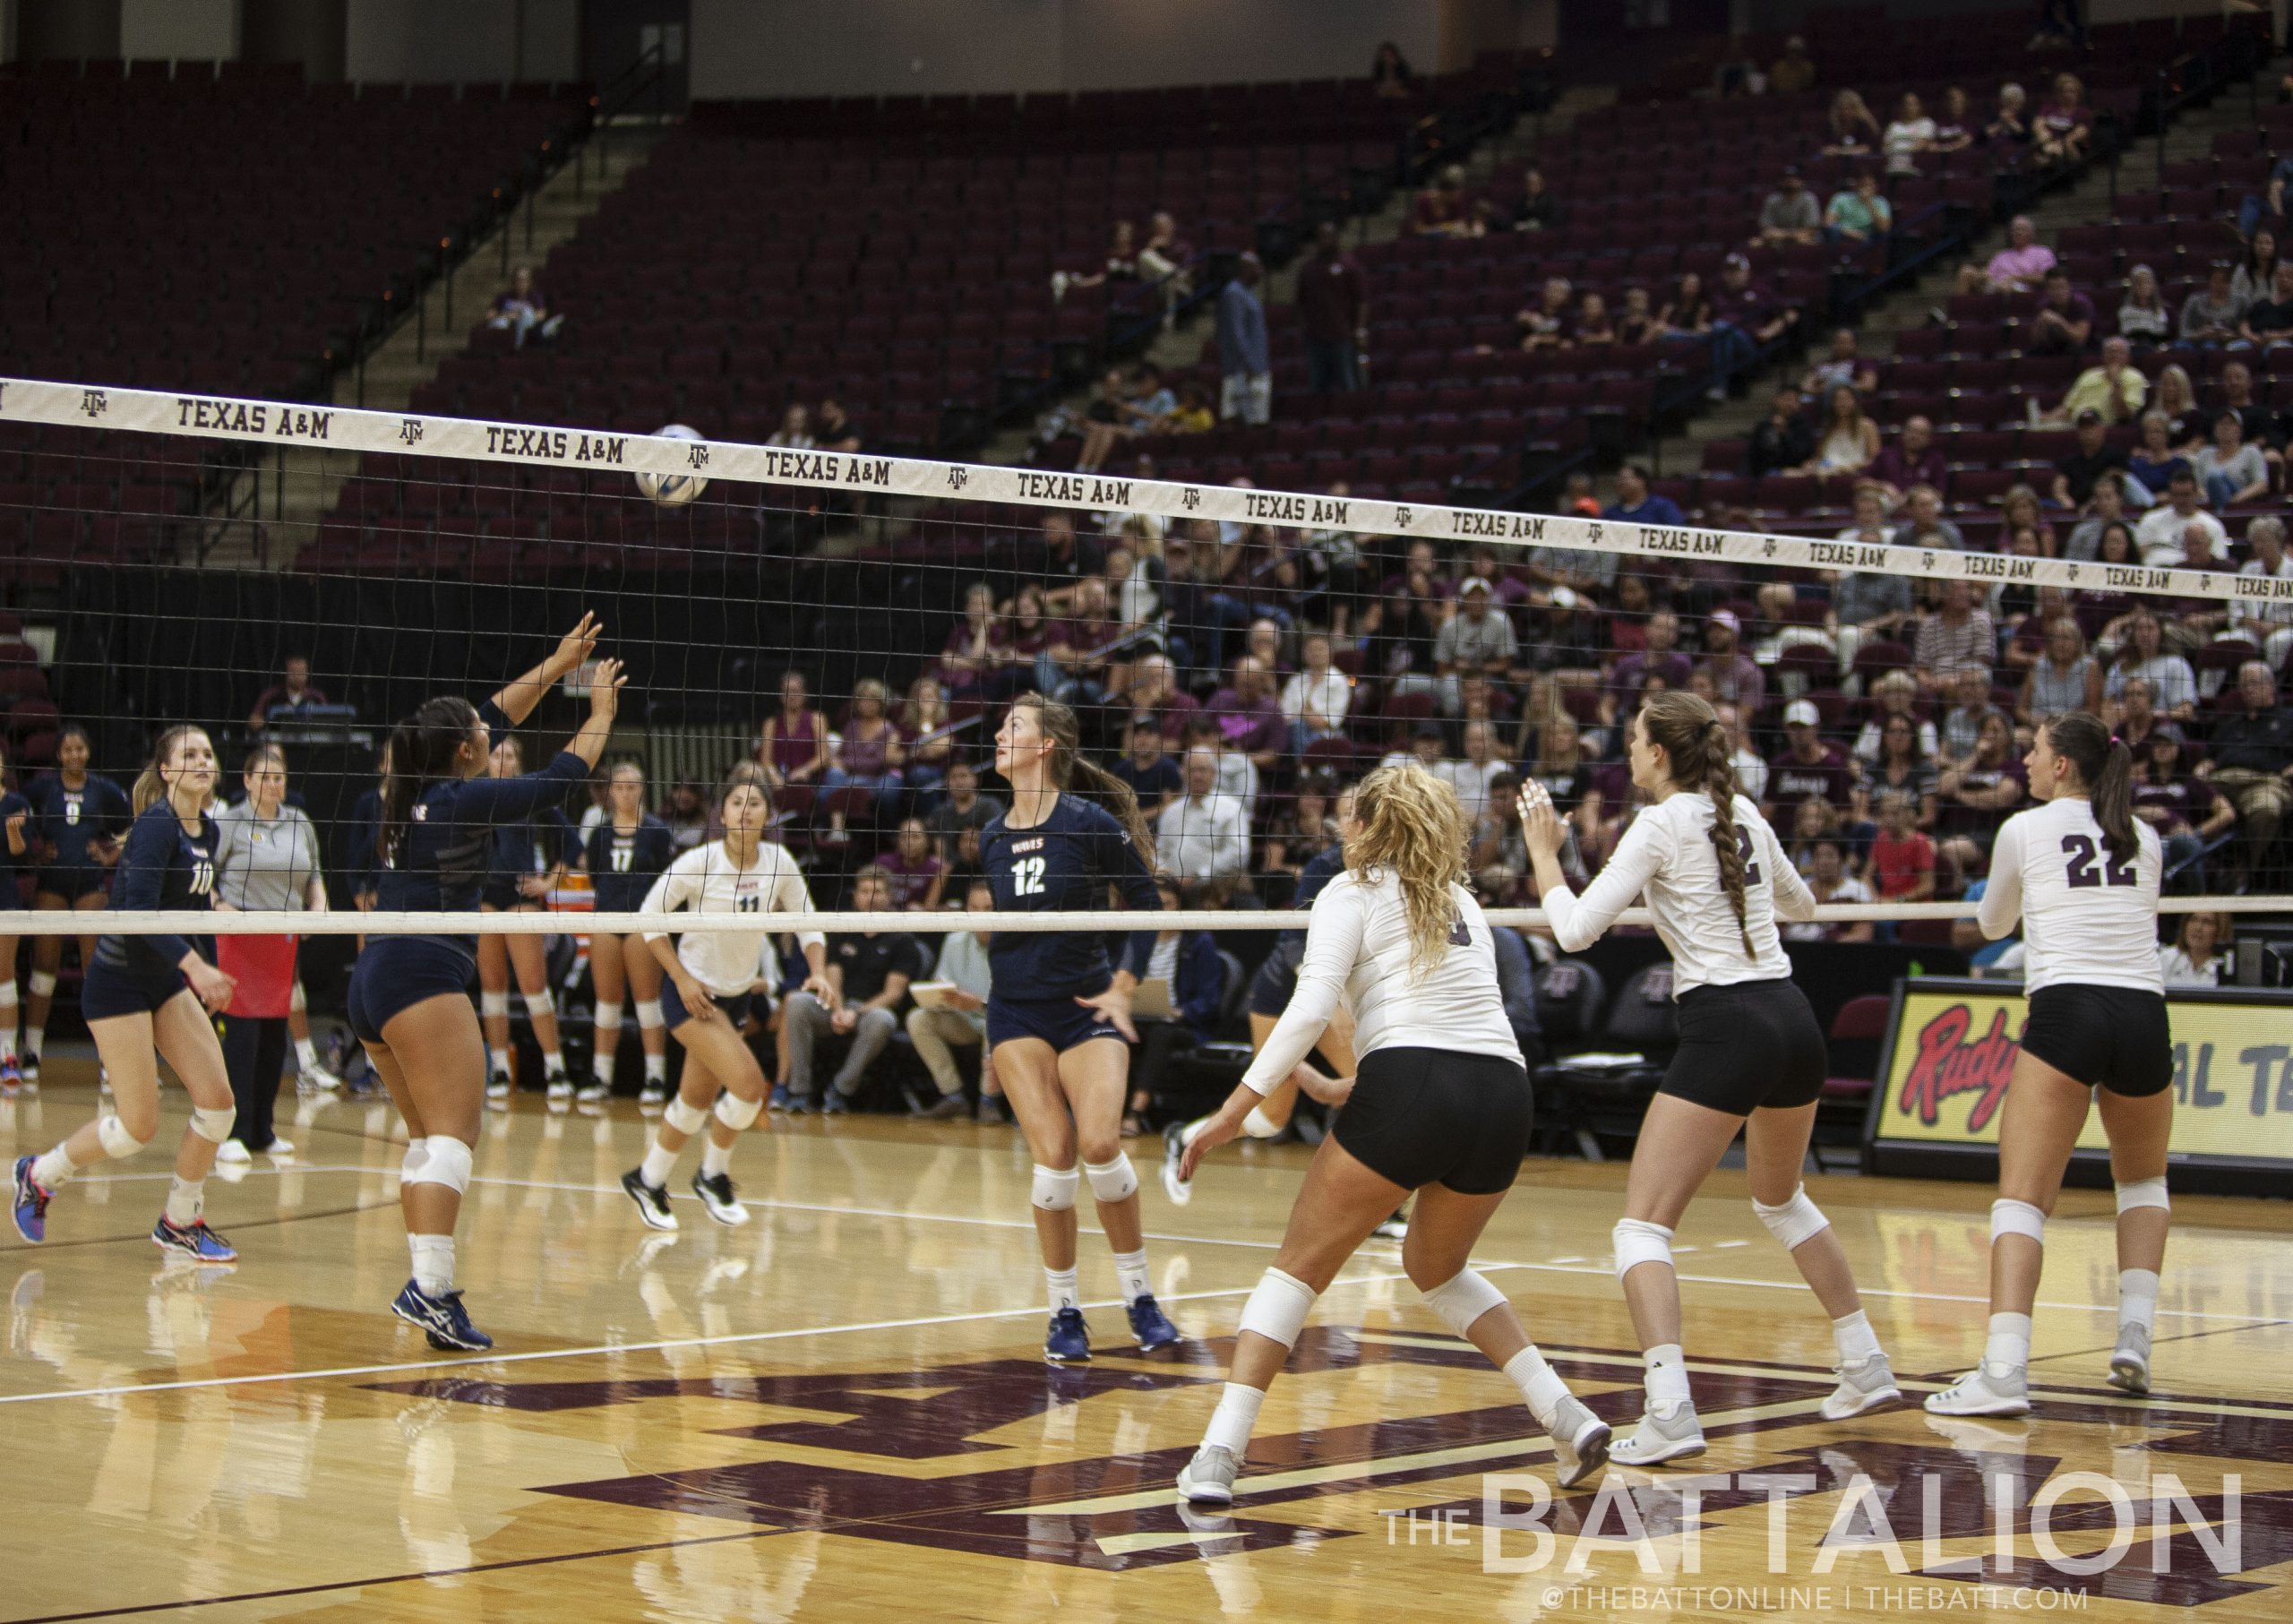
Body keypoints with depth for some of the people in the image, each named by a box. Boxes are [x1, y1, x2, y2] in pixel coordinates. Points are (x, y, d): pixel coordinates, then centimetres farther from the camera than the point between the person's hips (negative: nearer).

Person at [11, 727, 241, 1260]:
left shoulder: (206, 830, 7)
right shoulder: (157, 825, -19)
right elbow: (138, 907, -30)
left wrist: (210, 981, 22)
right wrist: (193, 964, -39)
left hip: (167, 982, 8)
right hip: (119, 981, -8)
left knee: (218, 1101, -3)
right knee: (139, 1126, -6)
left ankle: (180, 1223, 13)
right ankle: (37, 1175, 19)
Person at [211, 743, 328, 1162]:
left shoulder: (300, 823, 14)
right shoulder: (228, 823, -2)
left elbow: (314, 876, 23)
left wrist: (318, 903, 4)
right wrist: (218, 906, -20)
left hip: (286, 943, 5)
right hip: (239, 941, -5)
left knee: (275, 1035, 7)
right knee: (241, 1034, -9)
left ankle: (263, 1130, 16)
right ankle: (233, 1133, -7)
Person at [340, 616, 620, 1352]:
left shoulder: (417, 790, 15)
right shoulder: (462, 800, -7)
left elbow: (495, 718, 27)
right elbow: (561, 776, 0)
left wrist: (558, 663, 34)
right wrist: (601, 711, 16)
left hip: (373, 984, 10)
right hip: (423, 977, -10)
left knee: (428, 1139, 14)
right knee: (453, 1136, -17)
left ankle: (427, 1286, 10)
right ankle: (430, 1287, -31)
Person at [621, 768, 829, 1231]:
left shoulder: (779, 863, -7)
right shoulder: (699, 863, -19)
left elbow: (806, 923, 3)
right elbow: (649, 917, -11)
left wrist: (818, 972, -15)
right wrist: (681, 978, -17)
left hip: (738, 995, 5)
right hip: (692, 992, -5)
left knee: (697, 1099, 13)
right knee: (748, 1082, -20)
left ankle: (647, 1180, 33)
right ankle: (713, 1176, 3)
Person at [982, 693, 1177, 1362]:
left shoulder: (1091, 823, -7)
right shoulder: (992, 839, 8)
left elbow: (1147, 906, 0)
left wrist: (1123, 987, -5)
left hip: (1085, 1006, -3)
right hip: (1016, 1012, 3)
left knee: (1100, 1143, -19)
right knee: (1054, 1155, -10)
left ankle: (1140, 1297, 0)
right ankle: (1065, 1311, 3)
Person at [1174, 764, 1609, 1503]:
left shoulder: (1353, 894, 9)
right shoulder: (1461, 902, 28)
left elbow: (1310, 1008, -6)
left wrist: (1234, 1109, -6)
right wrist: (1345, 1091, 34)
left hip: (1410, 1090, -5)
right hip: (1505, 1096, 5)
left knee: (1298, 1269, 6)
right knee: (1437, 1269, 29)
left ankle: (1218, 1457, -7)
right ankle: (1569, 1420, 16)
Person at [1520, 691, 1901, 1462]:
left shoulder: (1661, 826, -7)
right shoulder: (1744, 812, 13)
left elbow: (1576, 930, -11)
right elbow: (1799, 902, 31)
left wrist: (1543, 852, 3)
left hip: (1726, 1029, -8)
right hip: (1794, 1018, 8)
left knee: (1642, 1225, -7)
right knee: (1782, 1201, 32)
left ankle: (1669, 1412, -24)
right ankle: (1865, 1367, 36)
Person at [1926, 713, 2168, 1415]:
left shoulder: (2024, 830, 7)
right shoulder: (2144, 838, 17)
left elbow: (1992, 925, 23)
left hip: (2066, 1014, -4)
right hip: (2144, 1015, 4)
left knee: (2022, 1199, -7)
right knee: (2143, 1181, 27)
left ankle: (2004, 1369, -24)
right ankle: (2134, 1337, 11)